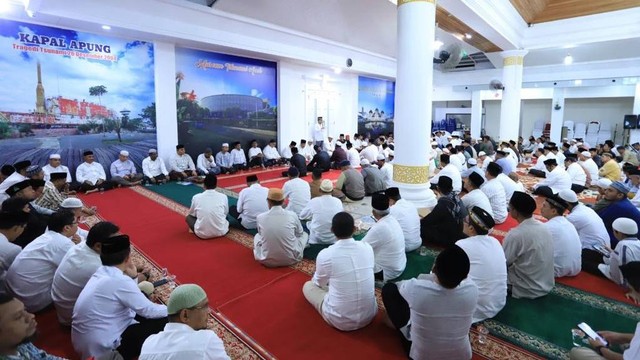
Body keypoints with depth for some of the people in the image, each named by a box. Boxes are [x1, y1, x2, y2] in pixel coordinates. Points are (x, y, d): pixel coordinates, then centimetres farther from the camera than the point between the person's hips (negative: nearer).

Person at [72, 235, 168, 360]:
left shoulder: (100, 273, 1)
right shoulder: (120, 281, -24)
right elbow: (148, 311, -16)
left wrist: (132, 277, 0)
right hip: (102, 348, -9)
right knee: (163, 322, -8)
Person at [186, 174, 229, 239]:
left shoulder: (196, 197, -5)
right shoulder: (223, 197, -5)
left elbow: (192, 214, 11)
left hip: (202, 233, -3)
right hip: (220, 232, 3)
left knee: (188, 217, 24)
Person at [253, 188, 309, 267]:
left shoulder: (260, 217, -10)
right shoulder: (292, 215, -12)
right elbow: (300, 233, 8)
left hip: (267, 260, 1)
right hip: (290, 259, -1)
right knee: (304, 234, 24)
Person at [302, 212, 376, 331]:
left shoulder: (325, 254, -18)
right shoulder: (367, 247, -7)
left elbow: (319, 283, 5)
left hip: (340, 321, -4)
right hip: (369, 315, 5)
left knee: (308, 285, 18)